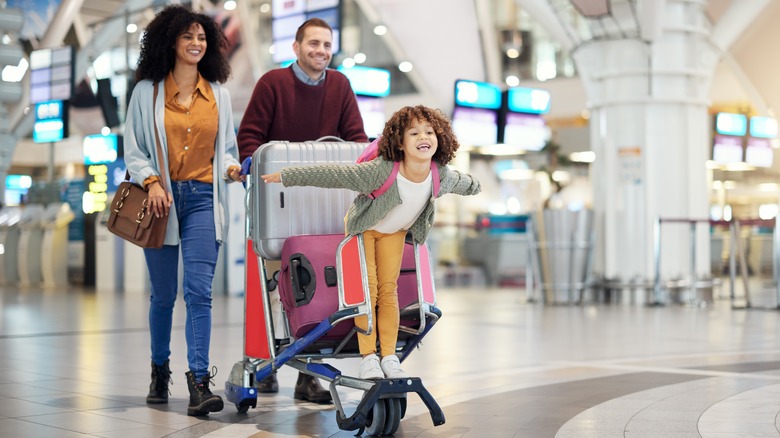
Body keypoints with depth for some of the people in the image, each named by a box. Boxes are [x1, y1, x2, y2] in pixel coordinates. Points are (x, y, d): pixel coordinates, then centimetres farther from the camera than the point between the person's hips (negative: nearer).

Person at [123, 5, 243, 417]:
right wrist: (152, 181, -11)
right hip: (162, 199, 0)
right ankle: (160, 370, 29)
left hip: (202, 199, 1)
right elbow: (133, 149, 5)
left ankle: (199, 383, -15)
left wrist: (230, 168, -5)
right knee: (163, 294, 8)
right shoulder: (147, 91, 6)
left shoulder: (218, 95, 12)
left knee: (199, 291, -12)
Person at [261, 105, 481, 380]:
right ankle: (368, 358, 1)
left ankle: (389, 358, 6)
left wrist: (474, 186, 24)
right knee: (367, 290, -6)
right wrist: (285, 176, -34)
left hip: (395, 232, 3)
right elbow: (332, 174, -37)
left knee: (388, 290, 1)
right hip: (363, 227, -3)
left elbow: (463, 183, 2)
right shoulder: (381, 171, -40)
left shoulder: (442, 175, -24)